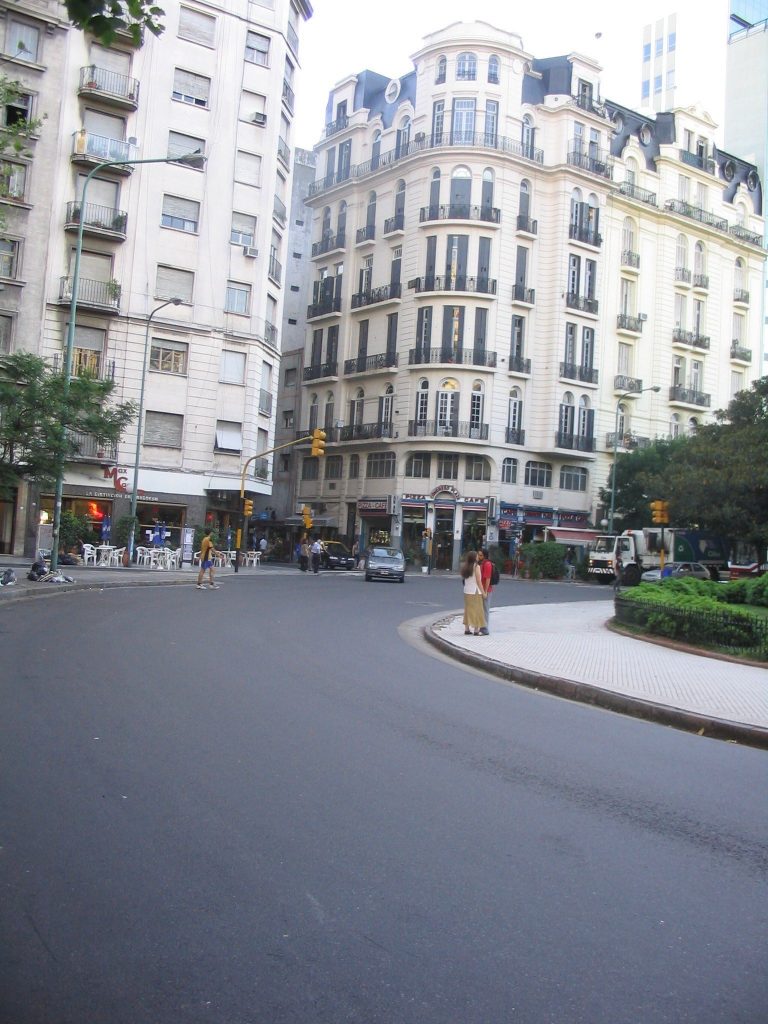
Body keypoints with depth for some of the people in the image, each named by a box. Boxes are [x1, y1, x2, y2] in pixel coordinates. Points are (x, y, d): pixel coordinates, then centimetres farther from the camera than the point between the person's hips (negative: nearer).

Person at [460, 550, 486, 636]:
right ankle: (476, 630, -1)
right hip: (475, 592, -6)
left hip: (467, 591, 7)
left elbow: (463, 578, 7)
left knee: (468, 610, 13)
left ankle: (467, 629, 14)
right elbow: (478, 581, -14)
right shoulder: (476, 566, -12)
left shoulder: (465, 567, 8)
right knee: (476, 610, 0)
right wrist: (483, 592, -8)